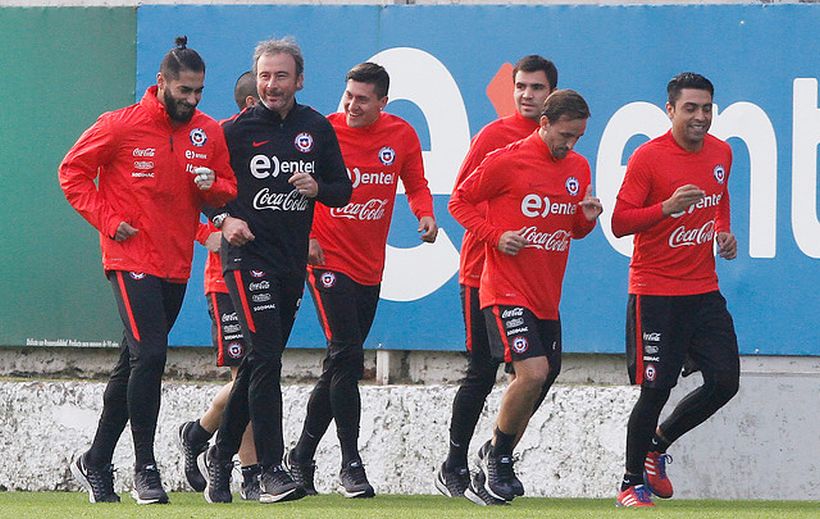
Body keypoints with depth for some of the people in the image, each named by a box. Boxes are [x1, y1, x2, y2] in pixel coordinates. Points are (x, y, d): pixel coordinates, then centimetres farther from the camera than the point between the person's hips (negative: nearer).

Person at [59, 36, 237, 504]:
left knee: (135, 365, 12)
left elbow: (228, 192, 14)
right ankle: (145, 468, -12)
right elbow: (73, 172, 1)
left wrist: (212, 186, -9)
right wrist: (107, 220, -9)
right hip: (132, 260, -5)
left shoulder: (209, 134, 6)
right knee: (149, 353, -18)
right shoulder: (121, 126, -7)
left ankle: (97, 462, 23)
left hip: (176, 266, 5)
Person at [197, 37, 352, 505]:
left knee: (258, 365, 11)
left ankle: (220, 459, 25)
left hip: (293, 261, 5)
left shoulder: (317, 129, 8)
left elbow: (343, 189, 12)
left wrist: (317, 188, -9)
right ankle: (271, 471, -16)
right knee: (265, 358, -15)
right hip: (248, 255, -5)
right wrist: (224, 219, -11)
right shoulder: (237, 130, -2)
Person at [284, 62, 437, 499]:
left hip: (370, 267, 5)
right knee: (347, 357, -15)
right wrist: (305, 237, -16)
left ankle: (301, 457, 25)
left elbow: (416, 185, 13)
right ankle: (350, 464, -11)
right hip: (328, 261, -5)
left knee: (341, 366, 11)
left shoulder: (401, 136, 1)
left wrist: (425, 214, -8)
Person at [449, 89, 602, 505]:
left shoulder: (578, 167, 10)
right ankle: (497, 458, 1)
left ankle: (494, 462, 27)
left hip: (547, 297, 7)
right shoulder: (507, 162, -10)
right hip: (507, 290, -7)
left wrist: (587, 218, -2)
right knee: (533, 372, -20)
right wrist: (496, 236, -14)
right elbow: (460, 201, -1)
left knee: (542, 379, 9)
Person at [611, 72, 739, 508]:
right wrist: (668, 207, -27)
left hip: (704, 291, 6)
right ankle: (632, 483, 9)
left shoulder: (721, 153, 7)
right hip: (655, 292, -6)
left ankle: (657, 443, 22)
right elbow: (619, 223, -13)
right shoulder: (648, 157, -12)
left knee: (725, 381, -1)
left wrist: (724, 232, 8)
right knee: (655, 388, -6)